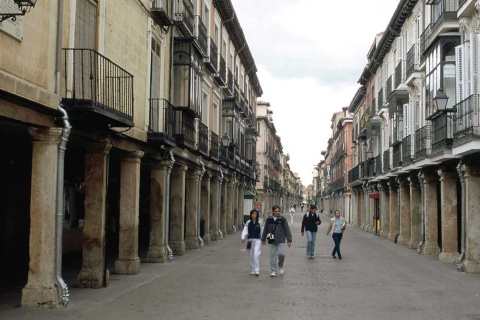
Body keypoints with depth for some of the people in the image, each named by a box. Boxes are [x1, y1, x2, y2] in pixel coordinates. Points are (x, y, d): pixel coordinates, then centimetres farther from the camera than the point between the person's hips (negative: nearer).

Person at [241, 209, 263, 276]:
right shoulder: (248, 223, 4)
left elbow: (262, 232, 4)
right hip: (250, 241, 3)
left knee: (256, 255, -14)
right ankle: (252, 270, 21)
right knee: (251, 256, 9)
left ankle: (257, 270, -12)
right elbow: (245, 231, -1)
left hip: (257, 241, -3)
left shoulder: (259, 223, -1)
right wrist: (243, 238, -15)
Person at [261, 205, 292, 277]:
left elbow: (287, 230, 1)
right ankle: (273, 271, 15)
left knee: (281, 254, -14)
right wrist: (263, 239, 18)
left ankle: (280, 266, 15)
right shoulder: (269, 220, 4)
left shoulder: (283, 219, -1)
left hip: (281, 241, -2)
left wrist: (289, 240, -2)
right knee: (272, 256, 4)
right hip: (272, 241, 2)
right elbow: (265, 230, 14)